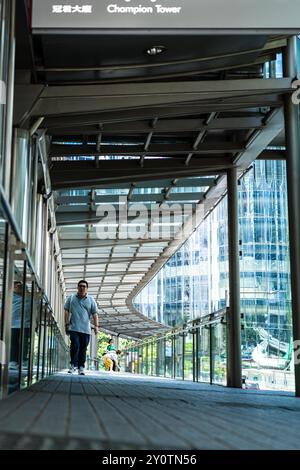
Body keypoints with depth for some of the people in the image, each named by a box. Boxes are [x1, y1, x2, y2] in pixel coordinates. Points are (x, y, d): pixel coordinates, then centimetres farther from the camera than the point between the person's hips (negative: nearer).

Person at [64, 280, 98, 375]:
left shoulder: (91, 300, 10)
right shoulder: (71, 298, 10)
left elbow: (95, 313, 7)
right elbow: (66, 311, 10)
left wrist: (96, 326, -2)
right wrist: (67, 324, 2)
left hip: (85, 329, 1)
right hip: (74, 328, -1)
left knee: (83, 348, 2)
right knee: (75, 345, -12)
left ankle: (81, 367, 8)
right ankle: (73, 364, 2)